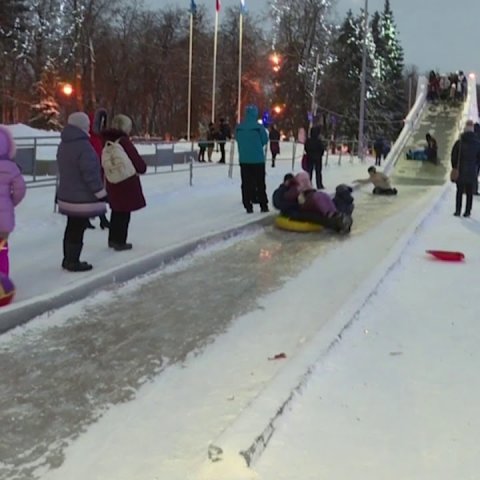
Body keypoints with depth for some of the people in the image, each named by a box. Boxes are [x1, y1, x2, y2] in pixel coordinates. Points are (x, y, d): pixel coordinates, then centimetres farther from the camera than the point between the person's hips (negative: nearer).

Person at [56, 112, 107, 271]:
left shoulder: (63, 145, 10)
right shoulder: (83, 146, -20)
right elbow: (90, 173, -21)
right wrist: (101, 193, -13)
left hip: (68, 195, 9)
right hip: (82, 197, -9)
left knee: (72, 228, 17)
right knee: (78, 229, -2)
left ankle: (68, 259, 24)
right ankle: (73, 262, 5)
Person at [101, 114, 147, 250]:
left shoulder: (107, 140, 5)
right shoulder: (124, 141, -18)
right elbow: (135, 158, -13)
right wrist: (142, 168, 6)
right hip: (127, 180, -8)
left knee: (116, 210, 19)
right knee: (124, 211, 2)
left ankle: (113, 239, 27)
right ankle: (120, 242, 6)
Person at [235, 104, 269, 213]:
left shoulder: (239, 127, -2)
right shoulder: (259, 127, -13)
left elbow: (238, 139, 8)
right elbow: (265, 140, -5)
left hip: (244, 159, 3)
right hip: (258, 159, -2)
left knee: (246, 183, 8)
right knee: (260, 183, 8)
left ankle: (248, 206, 5)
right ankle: (263, 205, 11)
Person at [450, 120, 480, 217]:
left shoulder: (459, 142, -6)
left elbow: (453, 156, -2)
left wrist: (455, 167, 9)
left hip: (460, 171, -1)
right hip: (472, 172, 1)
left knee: (459, 191, 7)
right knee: (470, 192, 7)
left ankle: (458, 210, 4)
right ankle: (467, 211, 7)